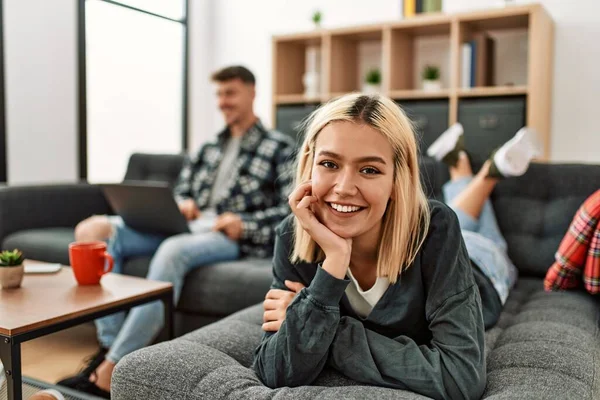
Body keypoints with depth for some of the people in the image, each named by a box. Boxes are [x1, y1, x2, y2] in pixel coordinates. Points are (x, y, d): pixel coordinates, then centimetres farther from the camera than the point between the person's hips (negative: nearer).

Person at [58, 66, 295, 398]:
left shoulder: (279, 147, 7)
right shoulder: (209, 148, 27)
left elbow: (291, 210, -4)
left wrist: (245, 224, -19)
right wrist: (182, 204, 0)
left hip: (229, 236, -7)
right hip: (185, 226, 7)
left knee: (172, 251, -41)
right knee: (93, 229, -14)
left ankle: (111, 369, -34)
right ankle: (110, 344, -20)